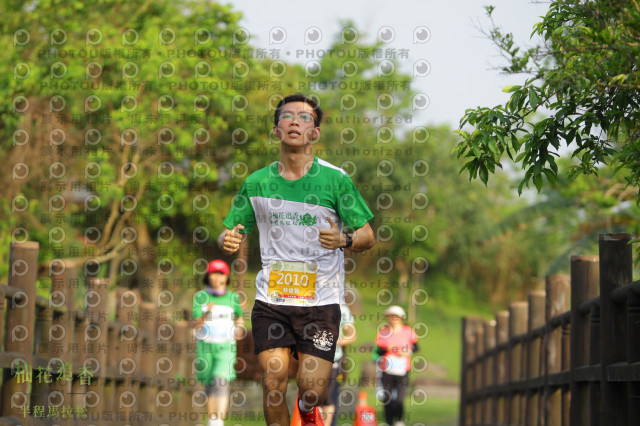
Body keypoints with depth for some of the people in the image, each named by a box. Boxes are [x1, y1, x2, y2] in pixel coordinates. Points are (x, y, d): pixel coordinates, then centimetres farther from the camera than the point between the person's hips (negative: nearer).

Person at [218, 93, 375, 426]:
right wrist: (227, 241, -12)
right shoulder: (256, 183, 4)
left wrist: (345, 240, -21)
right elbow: (229, 233, 12)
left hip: (321, 300, -1)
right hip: (271, 300, 1)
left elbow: (367, 237, 1)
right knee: (273, 379, -11)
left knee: (312, 391, -4)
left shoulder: (335, 179, -2)